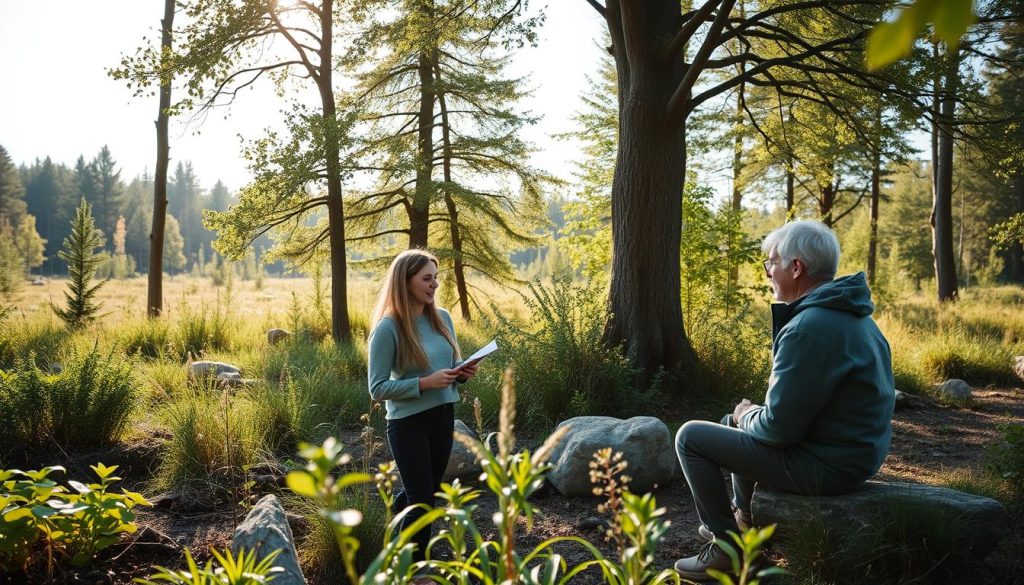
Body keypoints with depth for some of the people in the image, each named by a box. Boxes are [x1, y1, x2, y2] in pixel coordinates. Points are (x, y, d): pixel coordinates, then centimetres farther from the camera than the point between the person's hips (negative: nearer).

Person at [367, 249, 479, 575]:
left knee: (427, 492, 22)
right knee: (421, 502, 3)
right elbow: (378, 388, -17)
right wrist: (425, 382, -26)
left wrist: (464, 373, -10)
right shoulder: (388, 328, -17)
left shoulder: (442, 318, 1)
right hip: (408, 424, -6)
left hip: (443, 416, 6)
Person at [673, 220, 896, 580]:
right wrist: (756, 412, 10)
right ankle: (743, 518, 38)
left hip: (825, 465, -10)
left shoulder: (809, 328, -26)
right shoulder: (852, 314, 6)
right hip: (857, 450, 10)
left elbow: (777, 427, -24)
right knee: (738, 420, 28)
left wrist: (747, 416, -3)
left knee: (690, 437, -2)